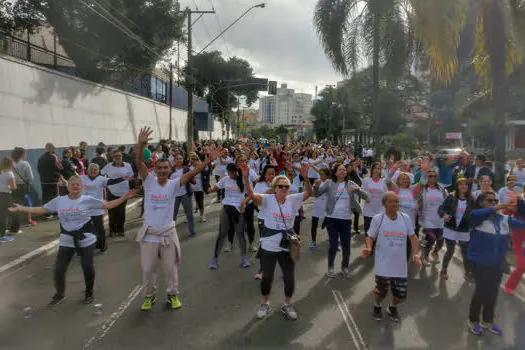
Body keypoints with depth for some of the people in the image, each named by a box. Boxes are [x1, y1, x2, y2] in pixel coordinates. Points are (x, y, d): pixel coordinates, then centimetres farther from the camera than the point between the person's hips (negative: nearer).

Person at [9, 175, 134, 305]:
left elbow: (108, 205, -9)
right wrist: (20, 208, 6)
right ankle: (59, 294, 29)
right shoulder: (59, 201, 0)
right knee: (59, 269, 2)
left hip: (85, 238, -2)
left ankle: (89, 293, 27)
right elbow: (42, 209, 8)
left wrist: (124, 198, -19)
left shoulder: (88, 200, -8)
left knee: (87, 267, 2)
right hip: (66, 240, 2)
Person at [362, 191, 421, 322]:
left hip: (400, 266, 3)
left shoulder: (405, 218, -1)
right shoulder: (377, 219, -10)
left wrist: (416, 253, -6)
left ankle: (392, 308, 44)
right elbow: (370, 236, -2)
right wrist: (369, 248, -22)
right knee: (381, 292, 11)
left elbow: (412, 236, 8)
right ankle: (377, 306, 45)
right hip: (383, 266, -3)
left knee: (401, 295, 10)